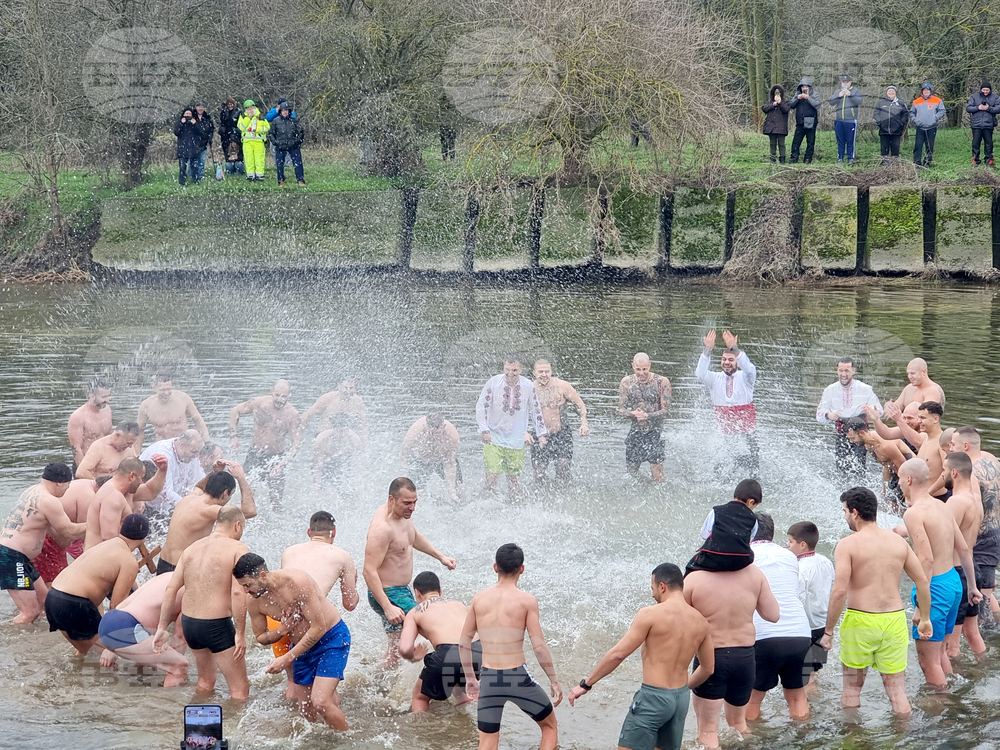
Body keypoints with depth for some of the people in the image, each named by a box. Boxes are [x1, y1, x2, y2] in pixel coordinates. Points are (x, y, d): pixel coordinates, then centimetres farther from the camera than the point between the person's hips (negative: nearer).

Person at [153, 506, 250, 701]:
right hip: (217, 625, -7)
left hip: (188, 622, 7)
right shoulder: (237, 549, -8)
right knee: (240, 689, 2)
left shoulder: (192, 548, 11)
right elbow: (237, 592, -20)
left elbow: (171, 588, 8)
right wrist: (240, 633, -15)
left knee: (205, 681, 27)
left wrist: (162, 627, 12)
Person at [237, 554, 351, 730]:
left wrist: (287, 658, -26)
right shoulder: (254, 602, -9)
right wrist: (283, 629, -16)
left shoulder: (297, 582, -29)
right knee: (307, 712, 5)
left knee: (320, 702, -20)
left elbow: (319, 628, -26)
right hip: (302, 646, 7)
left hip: (332, 638, -7)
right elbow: (261, 638, 7)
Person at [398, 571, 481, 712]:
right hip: (478, 654, 4)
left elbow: (405, 649, 3)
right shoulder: (460, 604, 29)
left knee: (420, 697, 22)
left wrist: (413, 657, 26)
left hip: (448, 655, -4)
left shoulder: (415, 612, 17)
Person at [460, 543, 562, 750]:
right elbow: (539, 647, -9)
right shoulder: (527, 601, -6)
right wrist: (554, 681, 2)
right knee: (550, 726, 20)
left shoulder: (479, 599, 5)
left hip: (488, 679, 3)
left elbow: (463, 643, 9)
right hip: (518, 678, -3)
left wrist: (470, 678, 21)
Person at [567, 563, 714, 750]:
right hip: (681, 698, 7)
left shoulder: (651, 614, -12)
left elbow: (618, 654, -13)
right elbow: (708, 668, 16)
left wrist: (586, 684, -6)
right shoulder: (700, 621, 6)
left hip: (653, 697, -7)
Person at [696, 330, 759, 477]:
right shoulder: (715, 379, 8)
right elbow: (700, 373, -11)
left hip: (746, 431, -2)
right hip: (723, 434, 2)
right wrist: (707, 350, -26)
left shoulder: (745, 377, 2)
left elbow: (750, 369, -21)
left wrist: (735, 349, -36)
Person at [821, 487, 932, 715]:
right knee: (896, 688, 10)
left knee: (852, 686, 14)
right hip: (895, 620, 4)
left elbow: (839, 591, -16)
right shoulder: (898, 541, 5)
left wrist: (828, 631, -10)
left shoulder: (848, 545, -9)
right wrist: (925, 619, 18)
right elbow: (923, 581, 8)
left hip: (860, 620, -3)